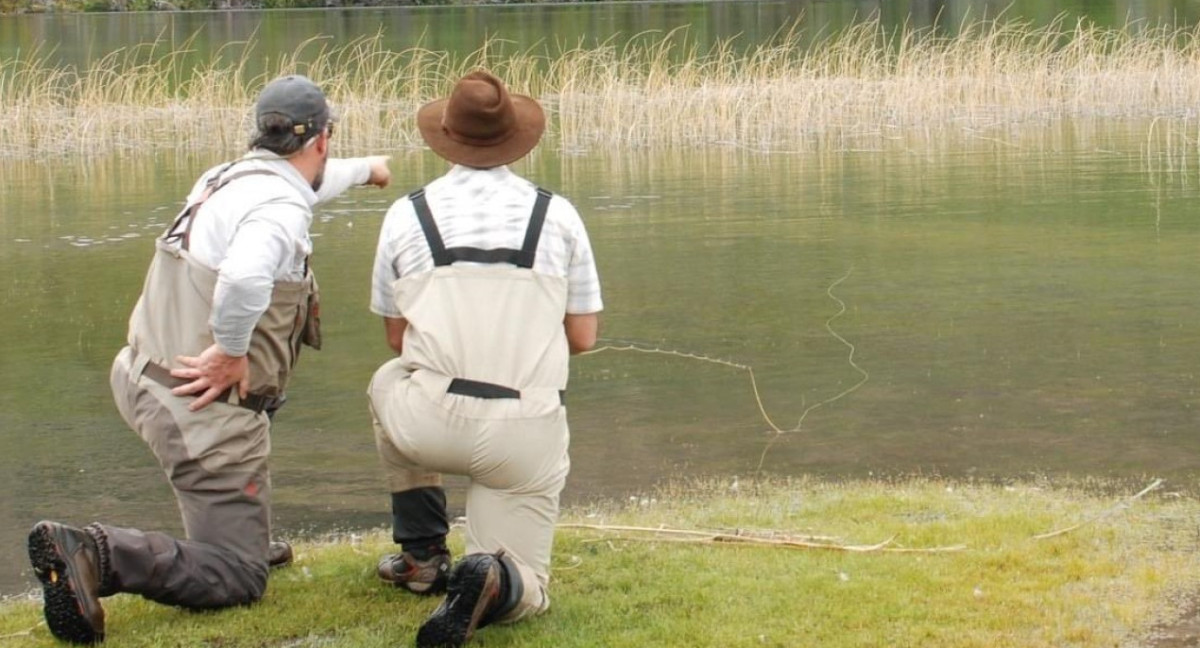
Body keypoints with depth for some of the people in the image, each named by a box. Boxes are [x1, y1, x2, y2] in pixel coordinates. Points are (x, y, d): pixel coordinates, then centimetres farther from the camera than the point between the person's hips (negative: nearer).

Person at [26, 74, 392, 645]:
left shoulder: (228, 179, 11)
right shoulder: (281, 207, -18)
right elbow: (244, 277, -40)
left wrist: (363, 170, 52)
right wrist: (231, 351, -24)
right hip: (205, 407, -10)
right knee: (237, 581, -5)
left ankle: (245, 539, 38)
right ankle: (96, 555, -24)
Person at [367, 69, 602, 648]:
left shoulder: (407, 215, 6)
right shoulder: (558, 215, 5)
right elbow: (583, 337, 9)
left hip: (432, 422, 0)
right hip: (526, 434, 0)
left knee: (389, 383, 37)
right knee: (525, 592, 14)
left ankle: (422, 554, 30)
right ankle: (493, 579, -23)